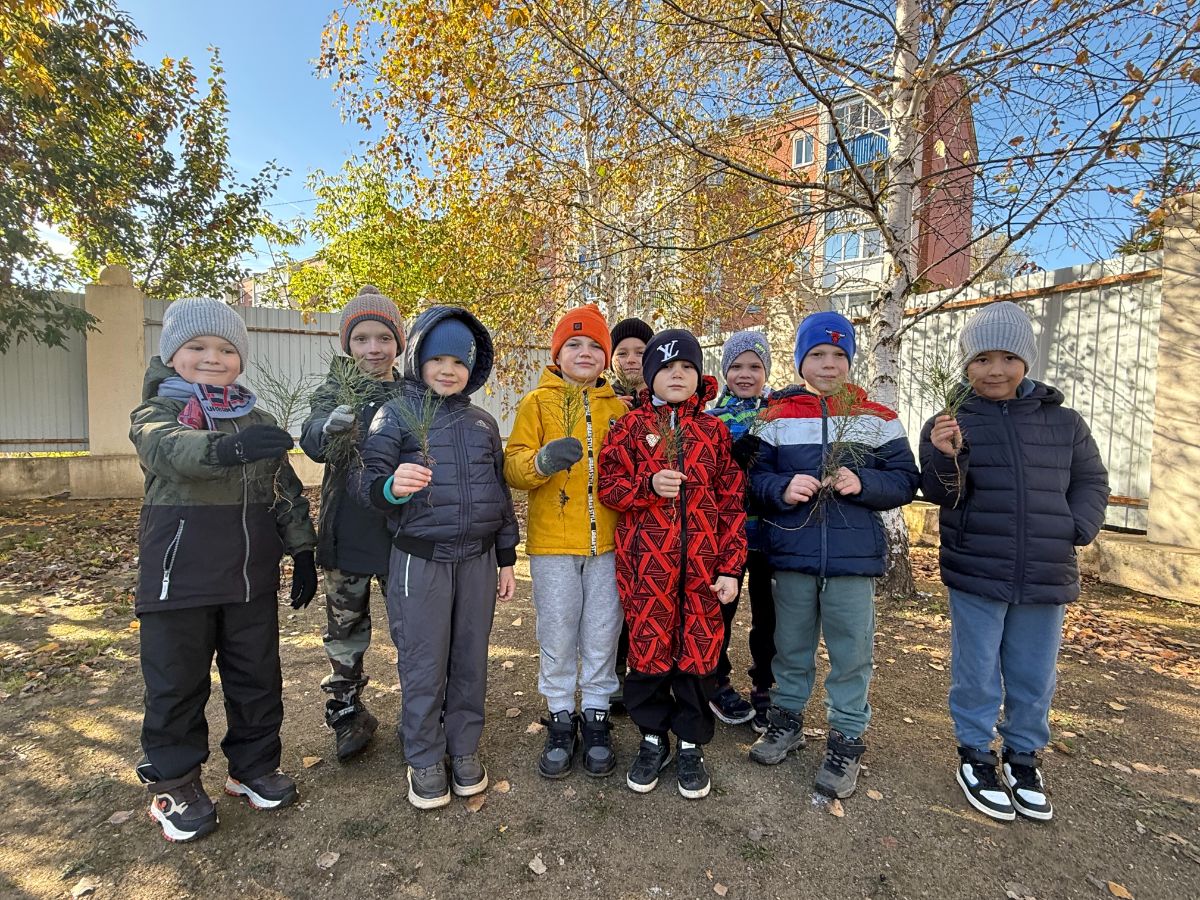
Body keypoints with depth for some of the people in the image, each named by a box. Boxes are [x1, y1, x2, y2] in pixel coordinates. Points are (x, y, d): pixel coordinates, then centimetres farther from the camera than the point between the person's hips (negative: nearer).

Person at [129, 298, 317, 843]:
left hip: (252, 575, 4)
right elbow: (168, 448, -28)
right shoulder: (155, 413, -3)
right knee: (176, 682, 9)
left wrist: (302, 551, 7)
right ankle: (174, 784, 30)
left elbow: (286, 491, 11)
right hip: (180, 575, -3)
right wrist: (226, 447, -50)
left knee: (257, 676, 13)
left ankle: (254, 766, 32)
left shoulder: (258, 421, 9)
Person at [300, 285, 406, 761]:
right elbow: (311, 441, -20)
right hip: (346, 534, 0)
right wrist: (328, 426, -42)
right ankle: (346, 714, 33)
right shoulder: (334, 392, -1)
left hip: (402, 534, 0)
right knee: (345, 628, 14)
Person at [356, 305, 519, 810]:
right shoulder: (396, 414, -3)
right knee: (424, 665, 8)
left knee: (470, 658, 14)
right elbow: (367, 480, -11)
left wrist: (506, 558, 13)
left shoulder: (482, 422, 8)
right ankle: (425, 759, 29)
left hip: (478, 559, 4)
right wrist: (390, 485, -35)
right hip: (420, 559, -3)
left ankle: (464, 747, 34)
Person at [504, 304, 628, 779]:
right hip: (553, 542, -2)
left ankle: (596, 717, 29)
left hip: (607, 541, 2)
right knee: (557, 635, 9)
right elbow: (514, 466, -5)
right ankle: (561, 719, 28)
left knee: (601, 634, 11)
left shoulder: (617, 407, 11)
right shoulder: (537, 402, 3)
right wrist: (542, 461, -25)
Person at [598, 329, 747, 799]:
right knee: (648, 648, 8)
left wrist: (731, 566, 0)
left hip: (701, 562, 1)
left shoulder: (714, 431, 8)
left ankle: (691, 745, 30)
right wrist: (649, 485, -19)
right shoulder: (631, 425, 5)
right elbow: (609, 486, 0)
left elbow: (732, 502, 6)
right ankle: (653, 738, 31)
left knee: (697, 650, 9)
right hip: (646, 560, -1)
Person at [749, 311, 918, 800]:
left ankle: (846, 738, 27)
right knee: (791, 644, 16)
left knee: (851, 651, 8)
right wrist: (782, 489, -18)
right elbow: (753, 475, 1)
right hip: (791, 554, 1)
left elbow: (904, 480, 2)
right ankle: (787, 718, 36)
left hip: (854, 556, 0)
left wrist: (862, 483, -16)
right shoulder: (777, 417, 3)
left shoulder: (878, 419, 3)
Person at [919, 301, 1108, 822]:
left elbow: (1091, 482, 11)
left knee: (1034, 676, 16)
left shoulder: (1064, 423, 5)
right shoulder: (949, 424, -4)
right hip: (976, 575, -3)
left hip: (1046, 578, 3)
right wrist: (947, 458, -26)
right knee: (977, 673, 9)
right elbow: (941, 494, -6)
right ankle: (975, 756, 28)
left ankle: (1024, 757, 37)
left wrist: (1077, 529, -5)